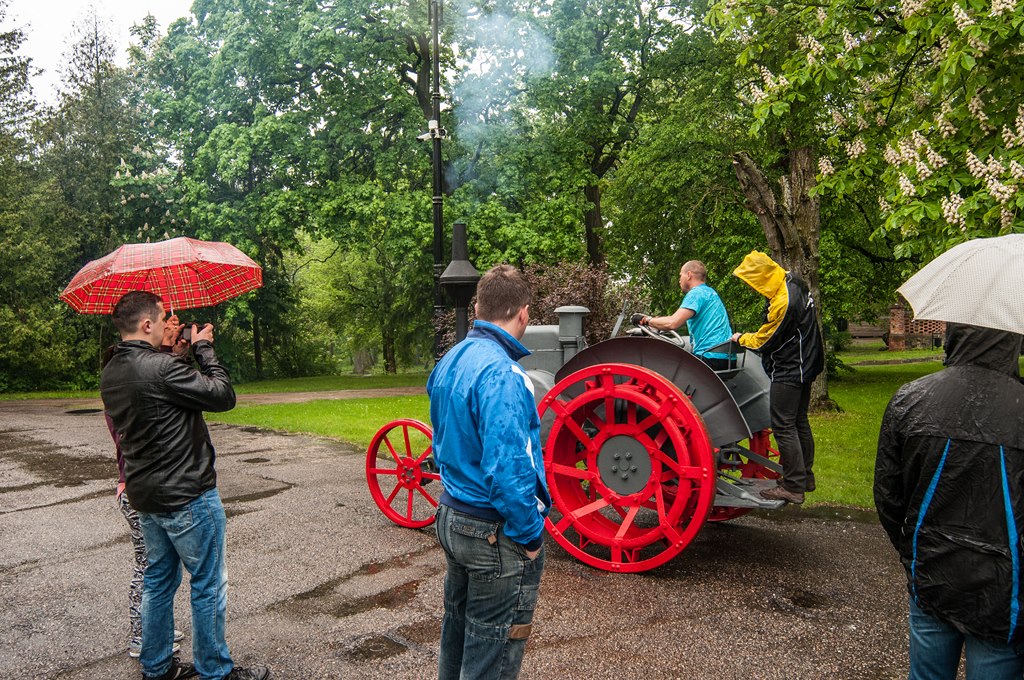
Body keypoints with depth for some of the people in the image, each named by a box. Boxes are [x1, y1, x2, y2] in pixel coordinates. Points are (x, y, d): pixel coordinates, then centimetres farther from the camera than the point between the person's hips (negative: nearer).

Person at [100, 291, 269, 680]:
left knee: (158, 581, 21)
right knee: (208, 586, 6)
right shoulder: (161, 368, -24)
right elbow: (223, 396, -19)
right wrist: (204, 348, -7)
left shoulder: (110, 375, 4)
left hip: (146, 497, 9)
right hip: (187, 497, -9)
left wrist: (184, 352, 9)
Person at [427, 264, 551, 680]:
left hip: (451, 517, 9)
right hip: (494, 533, -9)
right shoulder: (501, 373, -24)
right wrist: (530, 537, -16)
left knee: (458, 627, 24)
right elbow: (508, 469, -27)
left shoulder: (449, 362, 5)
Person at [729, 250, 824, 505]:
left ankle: (793, 486, -3)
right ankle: (805, 476, 30)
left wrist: (742, 338, 2)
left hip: (788, 371, -11)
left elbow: (764, 341, -15)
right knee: (799, 422, 19)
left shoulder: (783, 302, -25)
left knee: (783, 426, -7)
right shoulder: (793, 282, 6)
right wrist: (750, 336, 12)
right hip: (804, 366, 11)